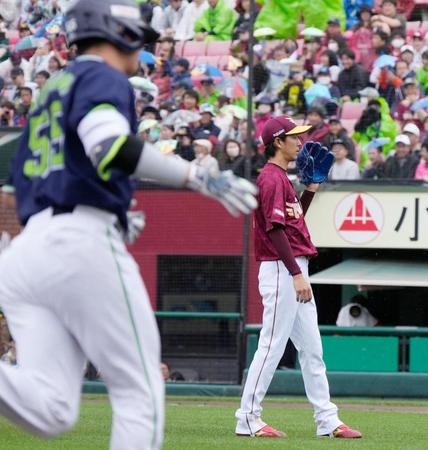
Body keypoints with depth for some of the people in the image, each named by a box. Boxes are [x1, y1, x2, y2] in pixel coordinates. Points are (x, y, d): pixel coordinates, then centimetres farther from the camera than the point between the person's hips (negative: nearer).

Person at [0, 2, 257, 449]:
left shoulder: (50, 92, 28)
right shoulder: (102, 77, 2)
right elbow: (110, 146, -19)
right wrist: (198, 177, -17)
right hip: (83, 243, -8)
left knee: (50, 410, -6)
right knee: (140, 395, 1)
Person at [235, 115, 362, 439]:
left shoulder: (281, 178, 18)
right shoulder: (272, 178, -13)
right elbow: (275, 229, -20)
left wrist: (312, 187, 18)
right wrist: (297, 274, -23)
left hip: (294, 272, 11)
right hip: (281, 270, -11)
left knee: (312, 349, 10)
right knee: (272, 346, -8)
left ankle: (327, 421, 12)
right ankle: (248, 419, -4)